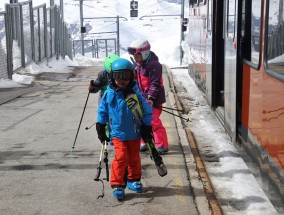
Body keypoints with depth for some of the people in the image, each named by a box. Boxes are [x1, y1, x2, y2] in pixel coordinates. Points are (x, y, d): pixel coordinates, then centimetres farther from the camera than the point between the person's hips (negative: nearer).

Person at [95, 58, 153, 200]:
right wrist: (100, 128, 7)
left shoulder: (135, 94, -9)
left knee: (134, 158, 14)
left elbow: (147, 111, -1)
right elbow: (102, 111, 8)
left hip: (134, 133, 1)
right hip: (118, 133, -1)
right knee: (121, 158, -10)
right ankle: (118, 185, 1)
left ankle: (133, 180, 33)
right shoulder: (109, 94, -6)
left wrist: (147, 128, -1)